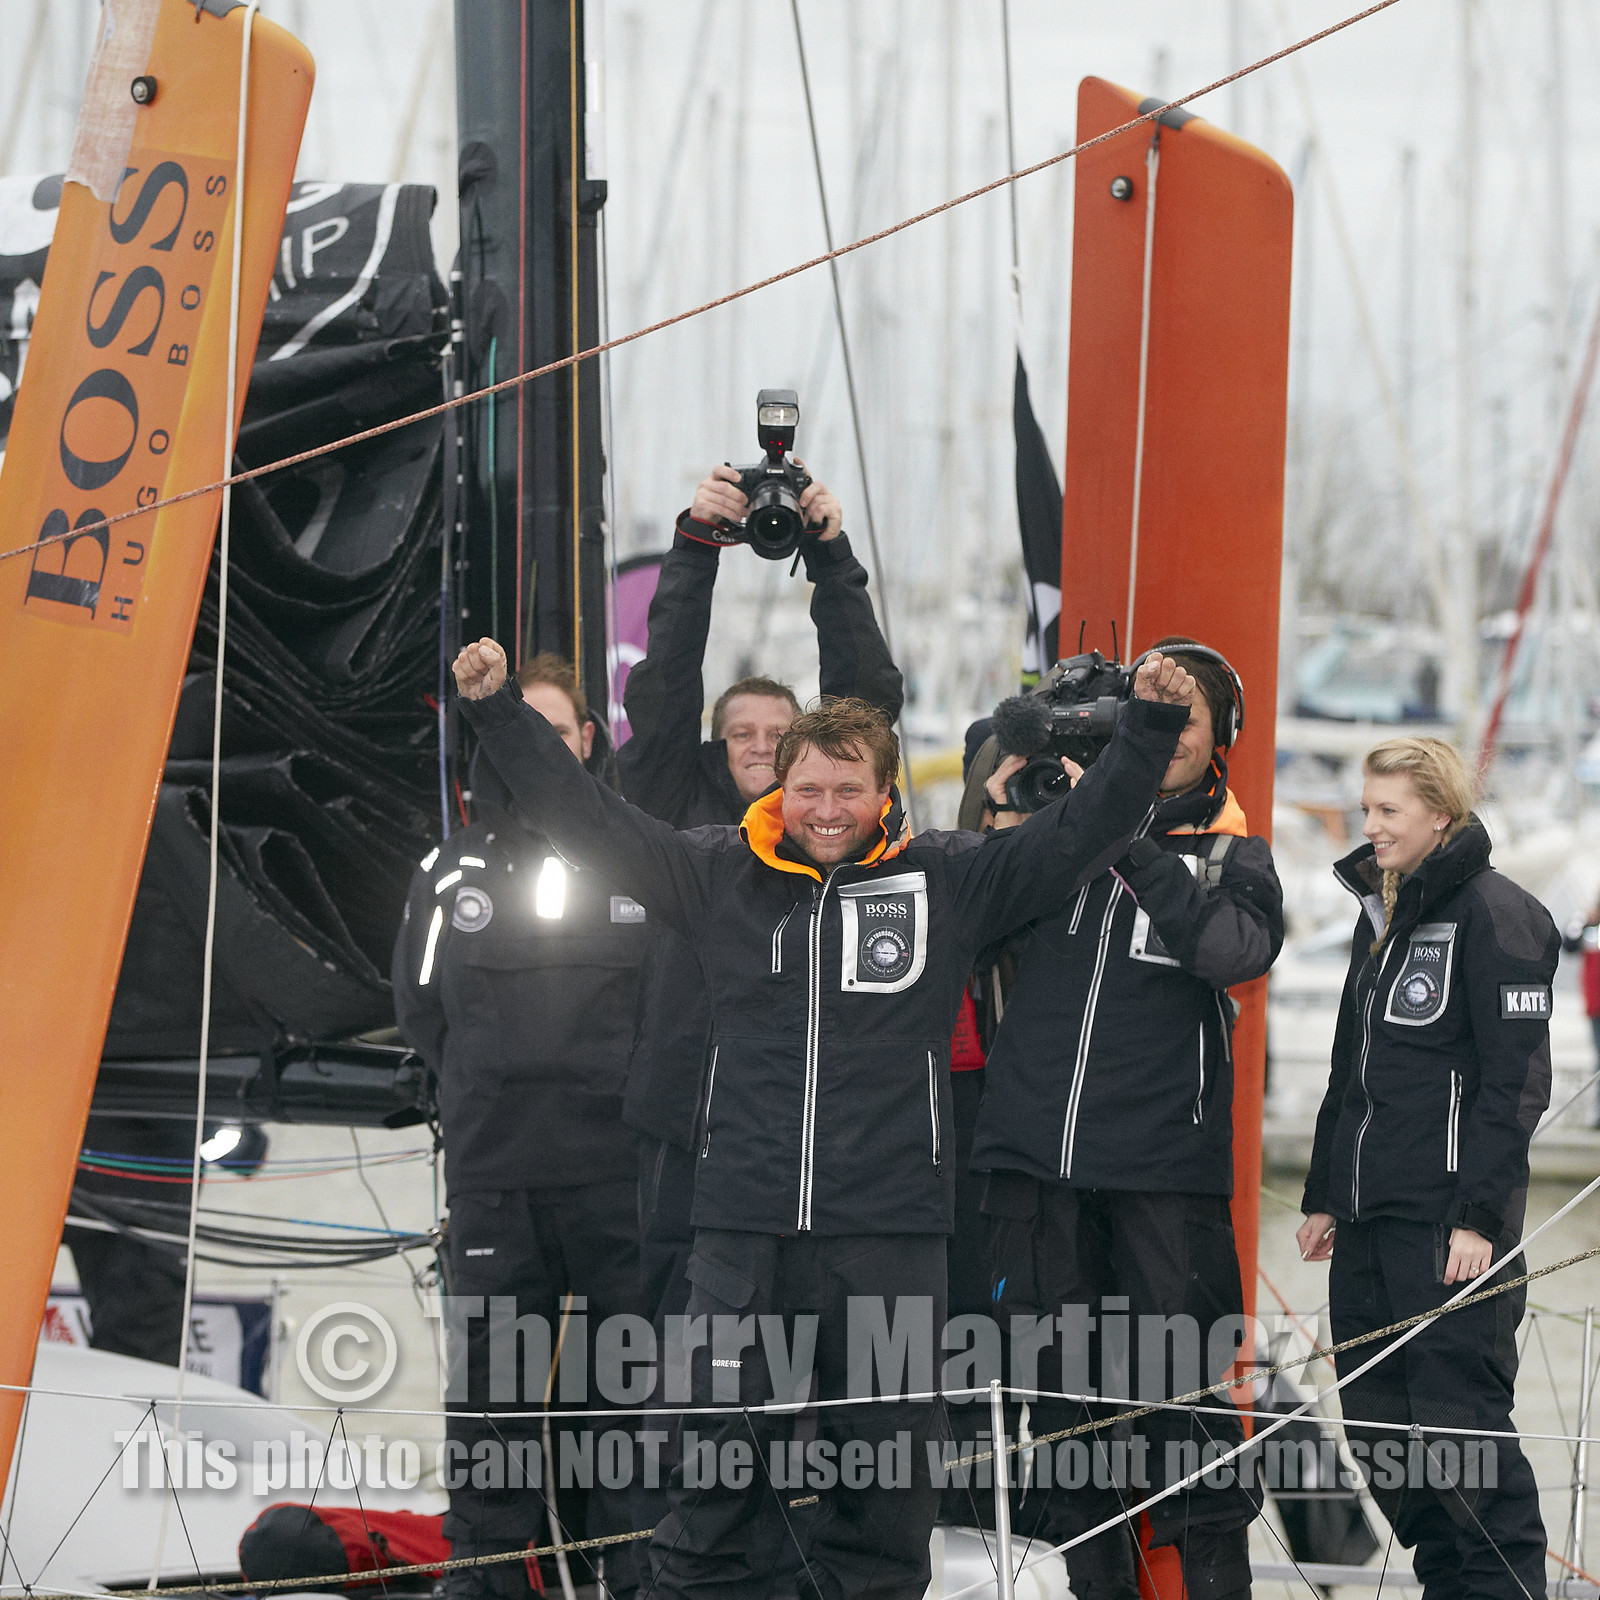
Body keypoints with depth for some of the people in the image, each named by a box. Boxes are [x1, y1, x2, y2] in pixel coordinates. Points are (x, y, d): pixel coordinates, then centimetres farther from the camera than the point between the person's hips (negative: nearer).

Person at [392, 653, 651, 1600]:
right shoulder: (455, 871, 10)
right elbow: (421, 1007, 16)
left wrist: (637, 1088, 1)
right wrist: (490, 1094, 11)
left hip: (623, 1168, -1)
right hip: (494, 1175, 2)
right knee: (491, 1380, 3)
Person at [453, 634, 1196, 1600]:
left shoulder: (947, 880, 4)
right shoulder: (720, 874, 6)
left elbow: (1081, 830, 3)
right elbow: (587, 816, 8)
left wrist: (1154, 726, -7)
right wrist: (498, 710, 4)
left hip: (892, 1235, -1)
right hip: (746, 1230, 1)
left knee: (886, 1466, 5)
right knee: (719, 1461, 3)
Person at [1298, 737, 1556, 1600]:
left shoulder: (1494, 914, -8)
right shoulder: (1379, 914, 18)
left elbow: (1515, 1080, -13)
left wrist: (1478, 1215, -18)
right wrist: (1323, 1196, 22)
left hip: (1447, 1213, -8)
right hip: (1367, 1219, 8)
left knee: (1458, 1412, -11)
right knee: (1377, 1418, 7)